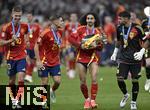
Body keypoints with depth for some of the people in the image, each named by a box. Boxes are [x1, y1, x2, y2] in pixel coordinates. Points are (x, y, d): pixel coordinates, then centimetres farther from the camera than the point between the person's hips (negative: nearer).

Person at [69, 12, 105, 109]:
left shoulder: (98, 31, 2)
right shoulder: (81, 29, -1)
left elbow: (101, 47, 2)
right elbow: (71, 38, -6)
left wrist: (96, 46, -19)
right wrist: (80, 45, -18)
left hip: (93, 57, 0)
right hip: (81, 57, 0)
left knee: (94, 79, -17)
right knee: (83, 81, 3)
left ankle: (93, 100, -13)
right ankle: (87, 99, 24)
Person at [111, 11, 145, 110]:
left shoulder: (137, 28, -12)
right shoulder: (119, 29, 3)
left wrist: (142, 52, -17)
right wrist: (115, 53, 16)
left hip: (135, 59, -4)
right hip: (123, 59, 4)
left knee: (135, 80, 1)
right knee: (120, 79, -4)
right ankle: (126, 95, 24)